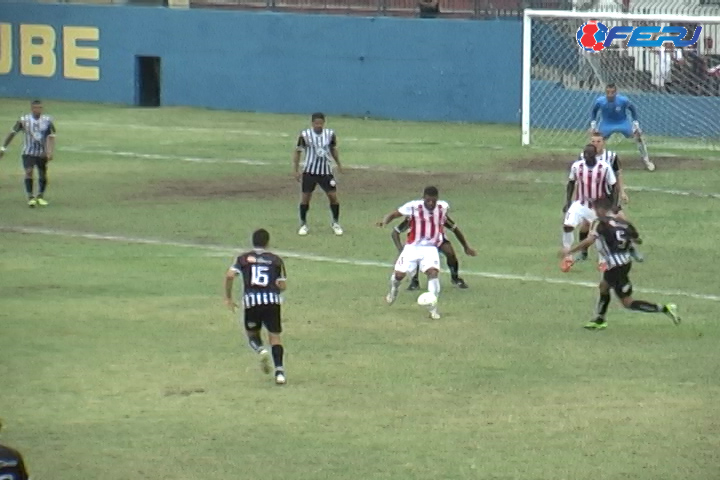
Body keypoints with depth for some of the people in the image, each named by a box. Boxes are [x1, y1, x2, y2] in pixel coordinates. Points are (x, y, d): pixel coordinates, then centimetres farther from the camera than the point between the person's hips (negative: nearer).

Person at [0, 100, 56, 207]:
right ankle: (30, 197, -13)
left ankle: (40, 196, 27)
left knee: (43, 174, 6)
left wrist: (50, 152, -22)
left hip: (42, 153, 2)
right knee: (29, 172, -17)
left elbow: (51, 136, -10)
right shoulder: (24, 120, -8)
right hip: (28, 153, -2)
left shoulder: (47, 120, -6)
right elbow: (12, 133, -5)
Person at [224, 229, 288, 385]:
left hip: (251, 301, 0)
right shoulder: (276, 260, 14)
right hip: (272, 301, 0)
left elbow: (229, 275, -1)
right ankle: (279, 371, -11)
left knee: (252, 334, 21)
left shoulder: (243, 258, 14)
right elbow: (282, 285, 8)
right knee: (275, 335, 6)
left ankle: (260, 350, -12)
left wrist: (228, 297, 8)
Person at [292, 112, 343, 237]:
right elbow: (297, 152, -1)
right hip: (309, 171, -2)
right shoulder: (305, 135, -11)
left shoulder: (330, 134, -4)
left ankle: (336, 223, 15)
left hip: (326, 171, 2)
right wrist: (296, 170, -3)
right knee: (305, 197, -1)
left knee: (333, 196, -3)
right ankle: (303, 224, 14)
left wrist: (338, 164, 14)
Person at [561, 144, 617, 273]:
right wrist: (567, 203, 2)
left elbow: (613, 187, -7)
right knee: (567, 226, -15)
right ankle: (568, 257, 1)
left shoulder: (605, 168, -17)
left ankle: (602, 261, 24)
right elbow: (571, 184, 6)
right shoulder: (576, 166, -10)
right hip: (580, 204, 1)